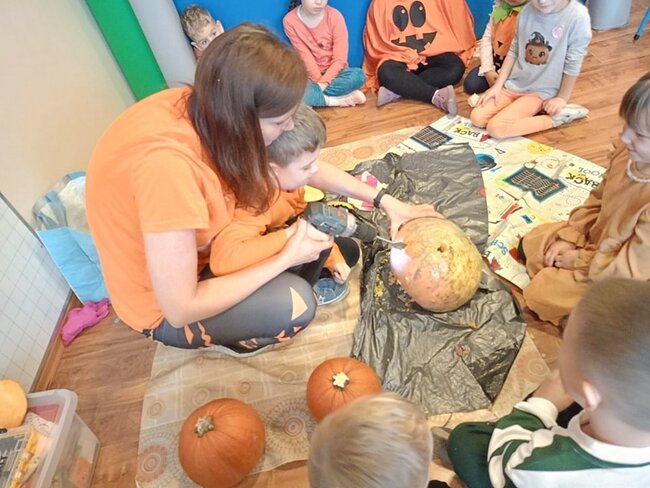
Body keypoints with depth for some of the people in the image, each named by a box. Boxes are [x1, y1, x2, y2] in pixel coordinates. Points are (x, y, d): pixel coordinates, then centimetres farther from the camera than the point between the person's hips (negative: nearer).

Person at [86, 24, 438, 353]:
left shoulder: (207, 107, -17)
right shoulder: (167, 165, -40)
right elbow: (181, 309, -31)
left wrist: (385, 201, -6)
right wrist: (286, 258, -24)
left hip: (200, 248, 7)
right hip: (163, 308, -6)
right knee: (296, 303, -21)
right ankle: (225, 338, 9)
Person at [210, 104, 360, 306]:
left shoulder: (286, 180, -15)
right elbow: (222, 258, -53)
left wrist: (332, 257, -2)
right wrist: (291, 235, -46)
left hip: (281, 250, 7)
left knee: (349, 250, 9)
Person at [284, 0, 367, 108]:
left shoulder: (335, 16, -11)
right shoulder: (290, 21, -9)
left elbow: (340, 59, -14)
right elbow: (305, 56, -11)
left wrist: (323, 82, -24)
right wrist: (318, 81, -19)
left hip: (332, 72, 1)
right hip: (310, 74, 0)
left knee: (358, 75, -31)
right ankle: (338, 100, -23)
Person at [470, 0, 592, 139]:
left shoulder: (578, 16, -18)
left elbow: (572, 65, -12)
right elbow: (514, 51, 5)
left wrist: (562, 98, -9)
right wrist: (497, 85, 0)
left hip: (540, 91, -5)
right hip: (513, 83, 5)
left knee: (495, 128, -23)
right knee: (477, 118, -10)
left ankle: (554, 118, -7)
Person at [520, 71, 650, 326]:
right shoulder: (629, 153, -15)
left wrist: (579, 262, -17)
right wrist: (569, 237, -2)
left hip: (615, 276, -8)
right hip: (595, 238, 8)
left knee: (541, 294, -12)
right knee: (531, 243, 10)